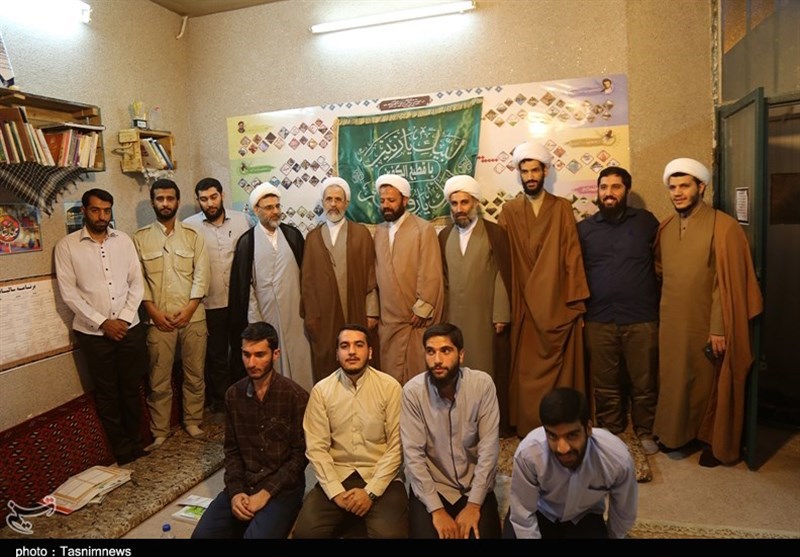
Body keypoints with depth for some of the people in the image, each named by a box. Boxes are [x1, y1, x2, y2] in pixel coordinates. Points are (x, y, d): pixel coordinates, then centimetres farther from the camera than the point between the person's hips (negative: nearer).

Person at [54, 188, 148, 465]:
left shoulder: (124, 240, 4)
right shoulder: (67, 245, -3)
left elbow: (137, 283, 3)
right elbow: (69, 292, -7)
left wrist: (124, 318, -8)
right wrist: (102, 322, -12)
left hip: (130, 328, 2)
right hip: (93, 333, -2)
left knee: (132, 388, 11)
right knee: (107, 393, 9)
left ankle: (136, 442, 27)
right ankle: (122, 449, 23)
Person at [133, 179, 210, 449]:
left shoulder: (193, 235, 4)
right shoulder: (140, 238, 4)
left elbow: (201, 275, -2)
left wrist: (189, 309, -11)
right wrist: (153, 311, -8)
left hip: (192, 316, 1)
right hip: (158, 318, 0)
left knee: (195, 374, 9)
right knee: (159, 379, 6)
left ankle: (193, 422, 26)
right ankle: (159, 431, 21)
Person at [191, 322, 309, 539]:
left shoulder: (296, 396, -13)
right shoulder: (233, 394, 3)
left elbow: (300, 455, -11)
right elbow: (232, 450, 8)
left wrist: (266, 493, -16)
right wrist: (235, 491, -7)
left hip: (282, 488, -4)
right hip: (243, 485, 5)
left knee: (257, 536, -27)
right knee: (202, 535, -13)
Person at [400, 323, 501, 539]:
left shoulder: (482, 384, -15)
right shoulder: (413, 390, -15)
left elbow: (489, 448, -13)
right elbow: (413, 454, -14)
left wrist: (474, 504, -16)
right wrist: (436, 510, -18)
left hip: (475, 485, 1)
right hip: (431, 485, 0)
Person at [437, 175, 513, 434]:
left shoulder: (495, 233, -1)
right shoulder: (444, 236, 10)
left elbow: (502, 276, -4)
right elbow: (441, 277, 10)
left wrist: (501, 314, -8)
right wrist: (441, 312, 6)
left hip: (486, 316, -3)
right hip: (453, 317, 3)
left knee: (487, 370, 3)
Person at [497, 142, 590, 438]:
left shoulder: (562, 208, 5)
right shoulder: (509, 211, 5)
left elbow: (572, 255, 0)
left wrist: (577, 302, -5)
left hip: (558, 306, 0)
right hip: (524, 307, 0)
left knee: (562, 370, 6)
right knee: (526, 372, 6)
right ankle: (528, 428, 20)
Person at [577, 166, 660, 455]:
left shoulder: (646, 221, 3)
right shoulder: (584, 228, 6)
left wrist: (659, 304, 2)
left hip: (641, 319, -1)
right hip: (599, 321, 1)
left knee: (644, 382, 8)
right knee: (605, 384, 11)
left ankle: (645, 431, 28)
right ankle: (609, 432, 29)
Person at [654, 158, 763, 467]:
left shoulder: (723, 226, -13)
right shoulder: (665, 228, 5)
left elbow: (728, 283, -15)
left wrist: (719, 328, -17)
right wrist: (661, 312, 10)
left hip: (706, 324, -5)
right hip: (672, 322, 5)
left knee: (709, 383, 11)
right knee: (674, 379, 16)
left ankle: (713, 440, 30)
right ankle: (677, 432, 34)